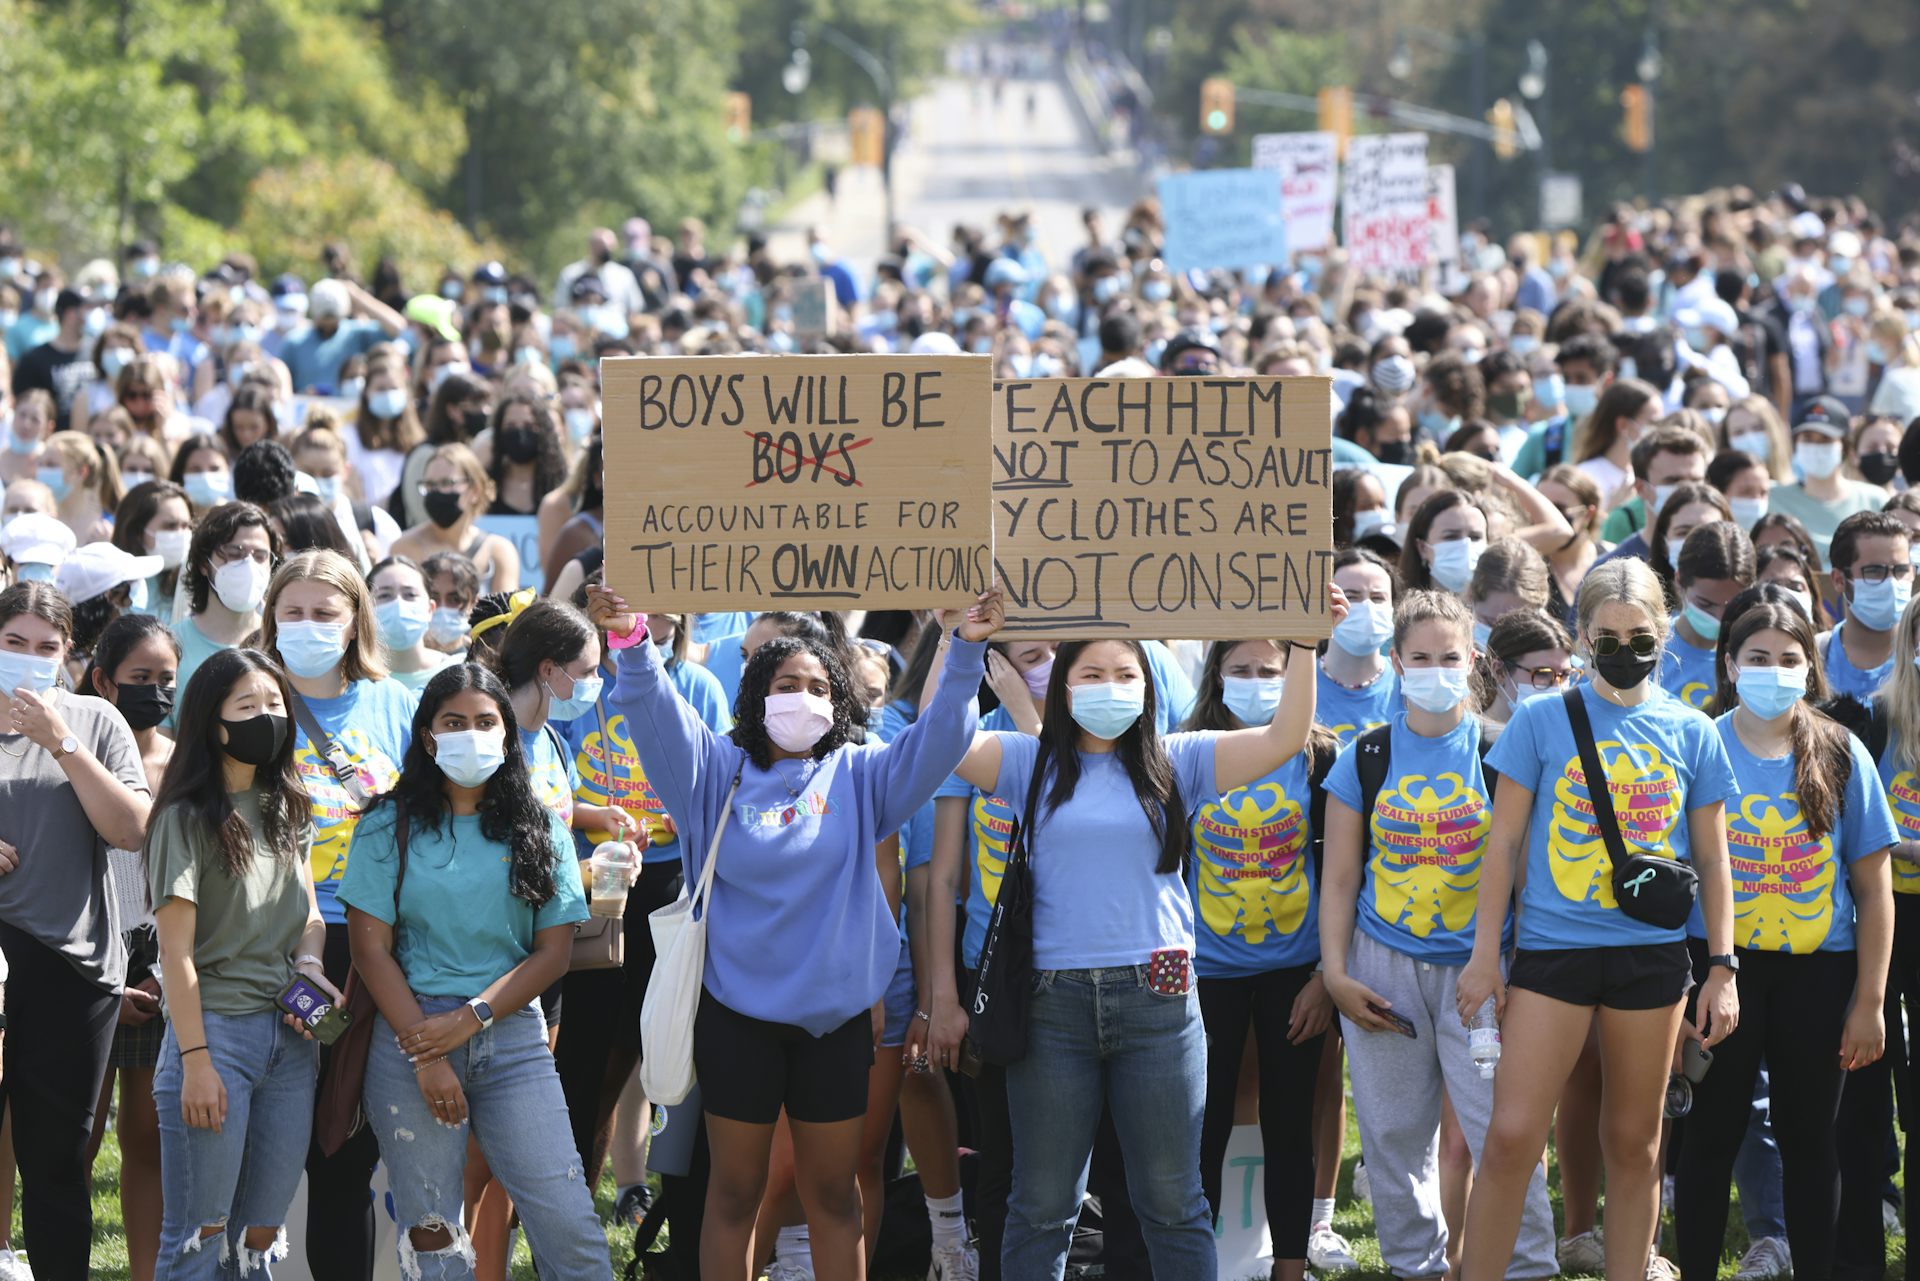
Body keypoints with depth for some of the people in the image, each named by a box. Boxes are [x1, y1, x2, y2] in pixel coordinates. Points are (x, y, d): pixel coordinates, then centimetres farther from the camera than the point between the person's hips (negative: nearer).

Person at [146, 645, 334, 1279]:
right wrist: (195, 1061, -16)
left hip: (288, 1034, 6)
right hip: (217, 1028, -6)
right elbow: (177, 949, -10)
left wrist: (308, 962, -2)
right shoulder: (188, 818, -7)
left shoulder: (286, 810, 14)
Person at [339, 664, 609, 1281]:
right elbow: (372, 950, -1)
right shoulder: (389, 829, 4)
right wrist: (426, 1056, -9)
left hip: (511, 1034, 1)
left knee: (570, 1226, -8)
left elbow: (553, 953, 5)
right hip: (409, 1032, -1)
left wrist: (470, 1018, -9)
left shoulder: (539, 831, 9)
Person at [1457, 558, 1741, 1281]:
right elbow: (1504, 842, 2)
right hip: (1553, 949, -2)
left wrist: (1723, 969, 6)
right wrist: (1485, 955, -1)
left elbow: (1712, 860, 10)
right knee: (1511, 1136, -8)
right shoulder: (1541, 721, 0)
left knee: (1634, 1141, 9)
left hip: (1651, 952, 2)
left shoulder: (1690, 734, 5)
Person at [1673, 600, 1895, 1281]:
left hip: (1817, 970, 1)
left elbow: (1873, 887, 4)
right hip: (1718, 963, -1)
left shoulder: (1841, 756, 2)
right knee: (1712, 1133, 5)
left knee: (1809, 1136, 8)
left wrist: (1870, 1000, 0)